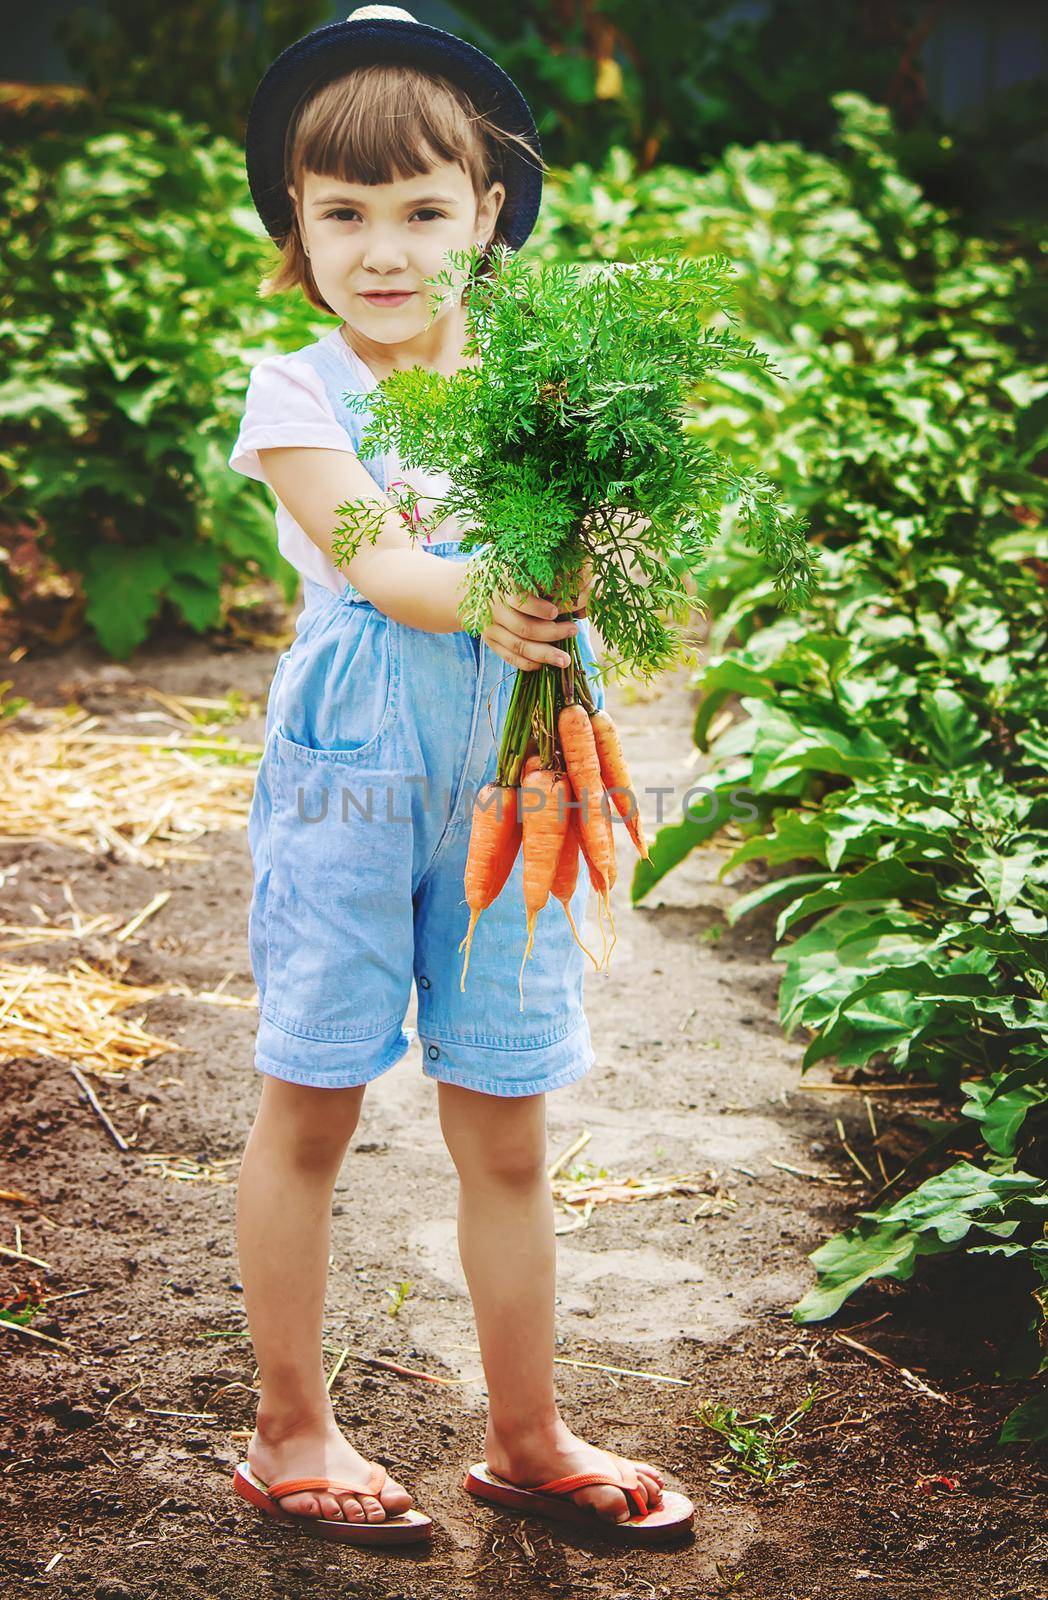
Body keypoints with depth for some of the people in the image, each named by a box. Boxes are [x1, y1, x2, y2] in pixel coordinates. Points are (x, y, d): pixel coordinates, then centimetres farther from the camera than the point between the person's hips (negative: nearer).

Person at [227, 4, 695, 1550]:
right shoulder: (298, 390, -5)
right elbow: (369, 560, -19)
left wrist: (581, 569, -32)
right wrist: (481, 600, -39)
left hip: (509, 773, 2)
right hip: (351, 771, -2)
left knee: (506, 1132, 9)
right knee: (308, 1111, 7)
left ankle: (527, 1439, 25)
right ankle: (292, 1432, 23)